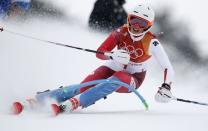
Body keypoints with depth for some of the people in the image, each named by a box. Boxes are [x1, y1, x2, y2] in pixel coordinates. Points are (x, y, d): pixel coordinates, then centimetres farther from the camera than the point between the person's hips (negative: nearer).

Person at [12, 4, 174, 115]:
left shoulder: (152, 42, -21)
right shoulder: (121, 33, -15)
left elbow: (168, 68, -20)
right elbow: (100, 52, -18)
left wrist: (166, 87, -36)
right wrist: (113, 56, -39)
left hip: (133, 79, -2)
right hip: (113, 68, 2)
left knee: (116, 80, -39)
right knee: (83, 87, -24)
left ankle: (74, 103, -51)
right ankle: (35, 99, -30)